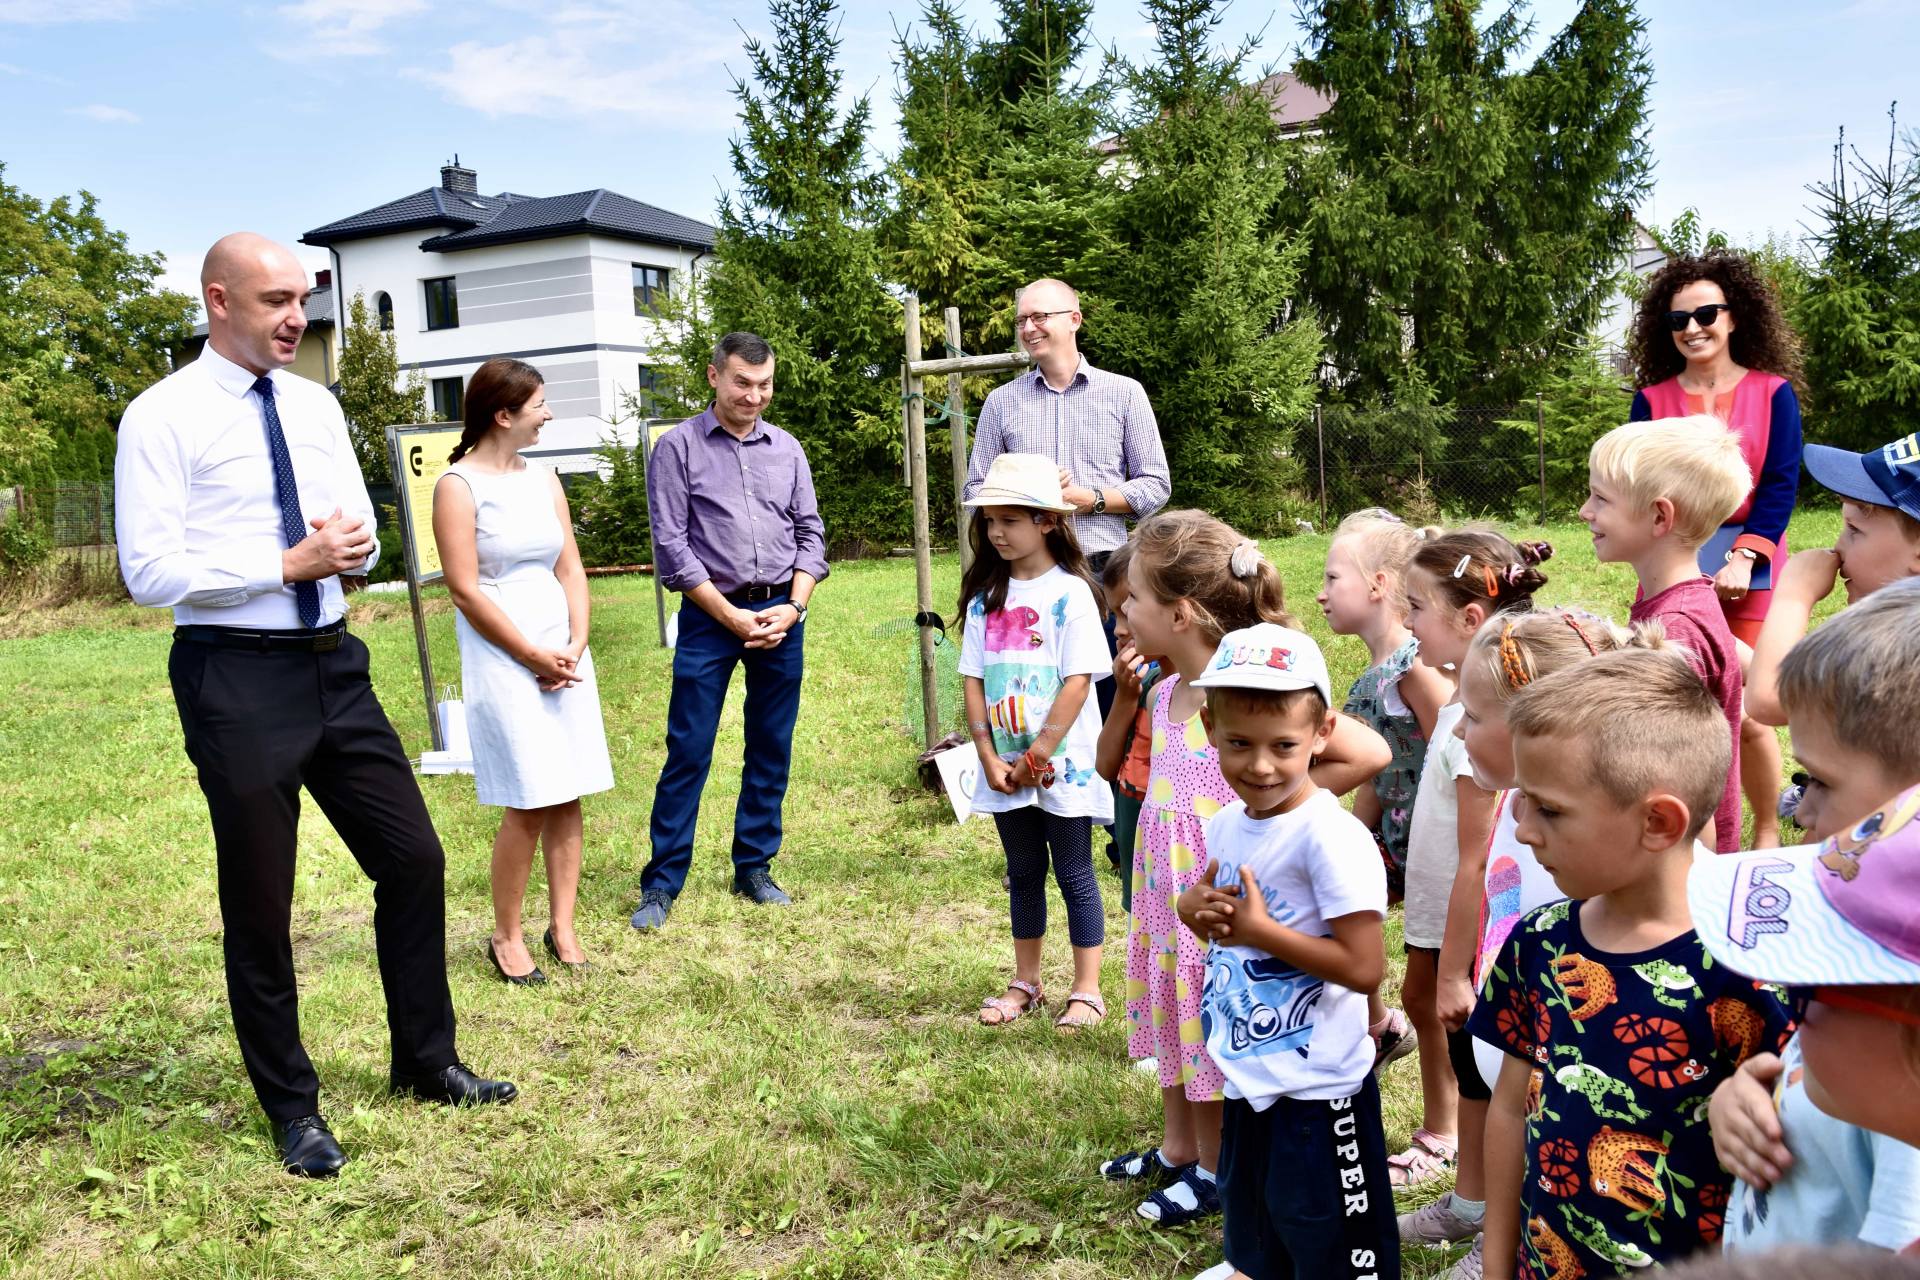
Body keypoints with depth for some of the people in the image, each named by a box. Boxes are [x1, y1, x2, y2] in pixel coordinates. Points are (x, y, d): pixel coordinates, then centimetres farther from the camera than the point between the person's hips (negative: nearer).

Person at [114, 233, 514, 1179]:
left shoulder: (316, 407, 10)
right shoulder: (163, 417, -8)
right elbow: (149, 571, -14)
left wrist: (353, 545, -9)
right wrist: (291, 564, -18)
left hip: (334, 665, 6)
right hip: (237, 680, -6)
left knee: (414, 860, 10)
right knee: (258, 906, 7)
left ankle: (424, 1063, 30)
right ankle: (293, 1111, 25)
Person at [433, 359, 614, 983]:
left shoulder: (544, 478, 12)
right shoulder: (458, 486, -7)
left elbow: (570, 567, 10)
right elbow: (466, 589, -11)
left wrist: (576, 646, -4)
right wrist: (535, 658, -10)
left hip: (565, 658, 6)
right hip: (502, 662, -6)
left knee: (567, 798, 6)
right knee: (527, 807, -5)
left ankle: (562, 927, 16)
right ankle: (506, 938, 11)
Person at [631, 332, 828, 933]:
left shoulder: (787, 449, 11)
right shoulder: (679, 447, -1)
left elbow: (810, 533, 11)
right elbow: (671, 544, -6)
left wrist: (795, 606, -4)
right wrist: (732, 617, -10)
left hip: (782, 614, 4)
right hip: (712, 614, -4)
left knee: (772, 750, 9)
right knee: (688, 751, -4)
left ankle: (754, 869, 22)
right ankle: (661, 884, 5)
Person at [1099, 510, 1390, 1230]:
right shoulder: (1166, 692, 2)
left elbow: (1368, 753, -27)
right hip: (1167, 894, 8)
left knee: (1214, 1030, 9)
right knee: (1174, 1021, 22)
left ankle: (1216, 1173, 30)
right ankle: (1178, 1150, 43)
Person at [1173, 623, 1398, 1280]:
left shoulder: (1332, 837, -22)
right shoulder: (1224, 826, 2)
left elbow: (1364, 967, -24)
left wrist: (1259, 929, -22)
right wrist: (1194, 909, -5)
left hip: (1317, 1094, -7)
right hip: (1248, 1081, 8)